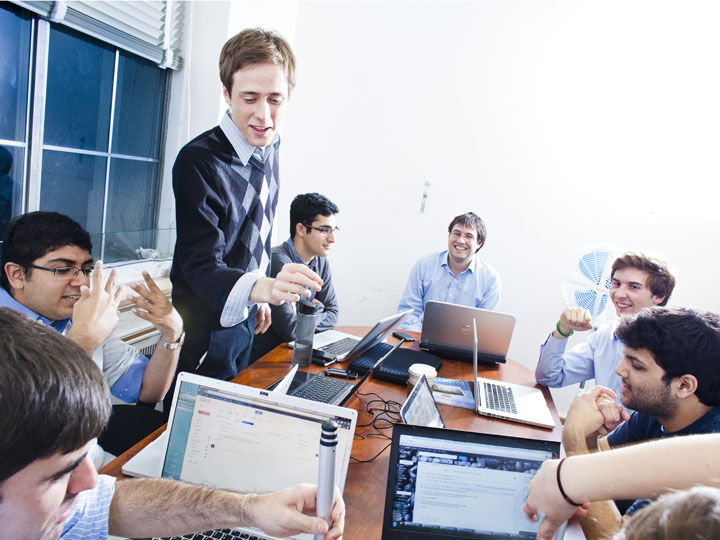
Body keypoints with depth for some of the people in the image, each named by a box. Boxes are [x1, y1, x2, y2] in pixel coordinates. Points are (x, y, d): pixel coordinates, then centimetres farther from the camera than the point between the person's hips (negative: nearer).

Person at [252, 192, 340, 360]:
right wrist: (317, 309, -6)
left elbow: (333, 314, 7)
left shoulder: (320, 261, 4)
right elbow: (290, 330, -25)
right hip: (265, 357, -7)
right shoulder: (278, 261, -23)